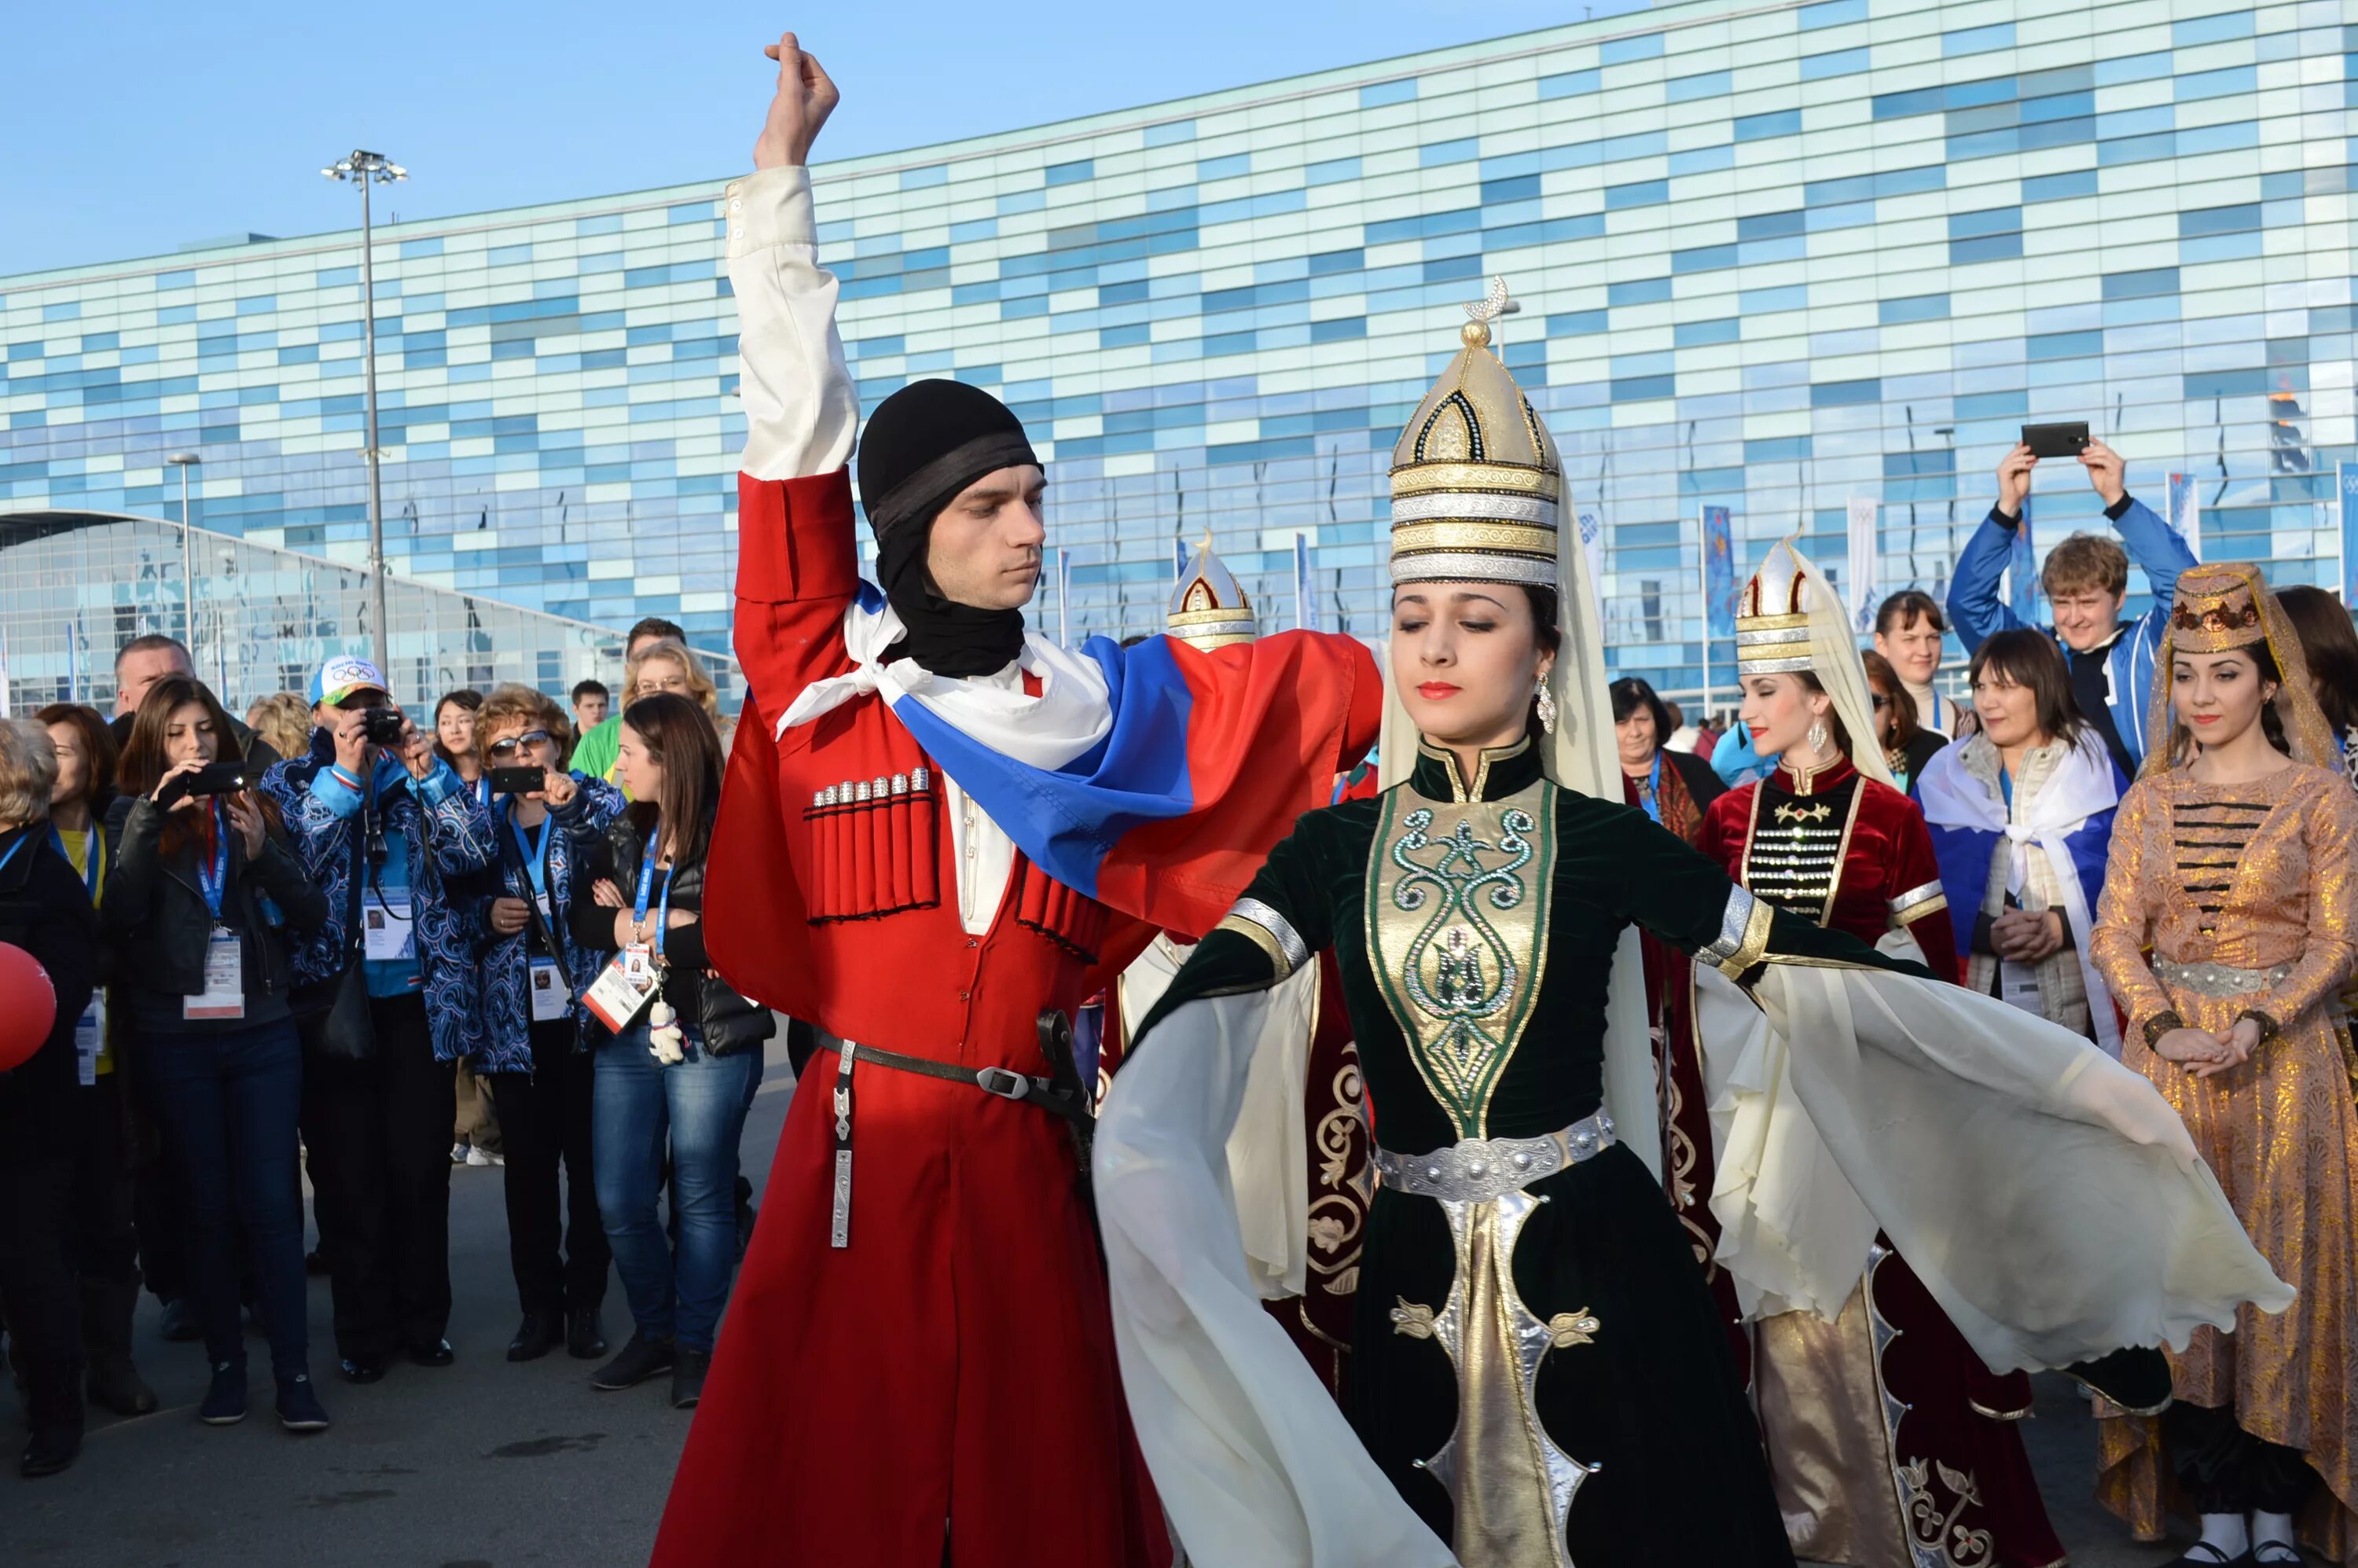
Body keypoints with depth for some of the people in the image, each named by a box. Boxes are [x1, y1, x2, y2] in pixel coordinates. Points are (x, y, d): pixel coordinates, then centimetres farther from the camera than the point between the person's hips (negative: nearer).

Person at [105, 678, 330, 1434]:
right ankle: (225, 1362, 16)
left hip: (262, 1032, 1)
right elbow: (119, 917, -13)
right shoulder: (133, 816, 3)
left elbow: (313, 913, 1)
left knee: (269, 1203, -2)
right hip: (176, 1039, 0)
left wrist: (263, 853, -14)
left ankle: (294, 1372, 0)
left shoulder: (253, 808, 7)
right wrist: (151, 821, -20)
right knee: (207, 1209, 6)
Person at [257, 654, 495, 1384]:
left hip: (420, 999, 2)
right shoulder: (290, 783, 4)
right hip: (333, 999, -1)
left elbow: (474, 851, -3)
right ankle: (363, 1332, 13)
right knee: (348, 1173, 3)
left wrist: (427, 770, -11)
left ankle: (423, 1321, 17)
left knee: (422, 1167, 6)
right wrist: (344, 776, -16)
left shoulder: (419, 776, 10)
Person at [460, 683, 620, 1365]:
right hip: (515, 1022, 3)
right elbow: (457, 908, 16)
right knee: (527, 1169, 7)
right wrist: (487, 916, -5)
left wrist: (572, 802, -34)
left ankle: (586, 1302, 15)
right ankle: (539, 1305, 17)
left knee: (590, 1165, 3)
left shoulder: (595, 804, 3)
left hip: (586, 1015, -2)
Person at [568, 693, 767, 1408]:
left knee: (702, 1199, 3)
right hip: (628, 1035, 6)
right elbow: (585, 916, 5)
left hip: (711, 1038, -6)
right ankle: (653, 1332, 25)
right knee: (619, 1201, 7)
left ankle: (695, 1347, 16)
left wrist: (639, 930, -14)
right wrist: (668, 926, -13)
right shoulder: (623, 833, 11)